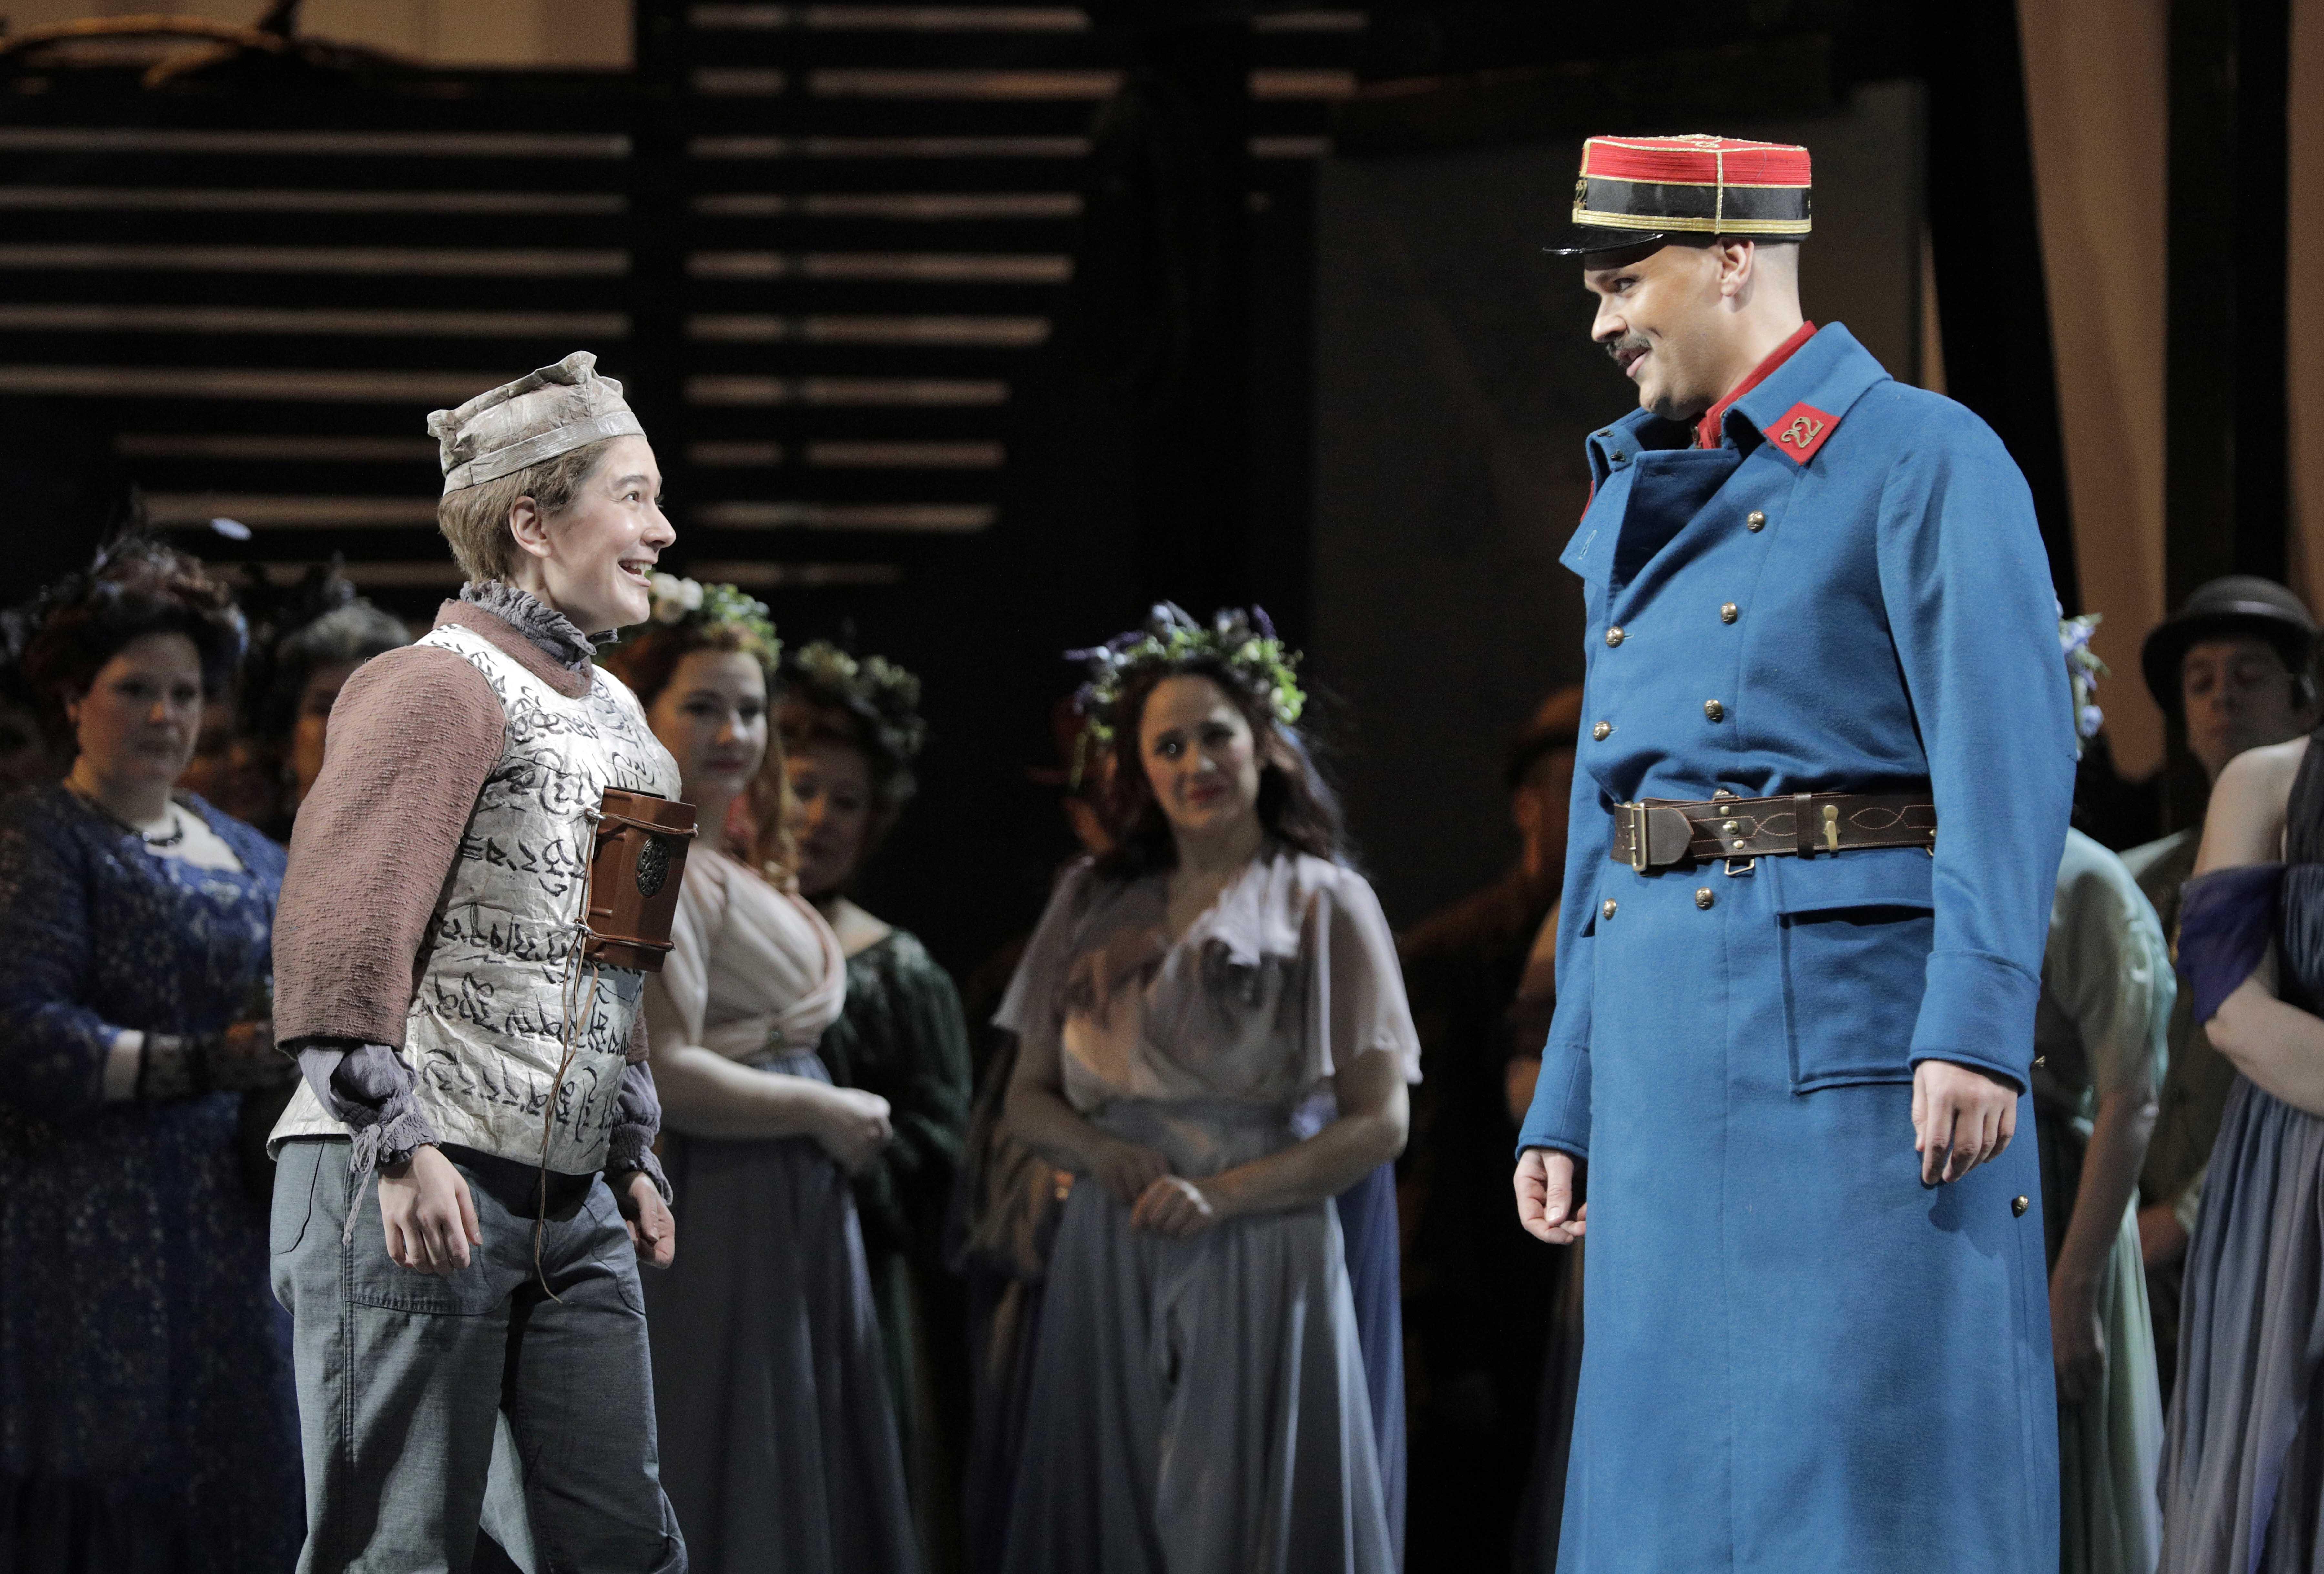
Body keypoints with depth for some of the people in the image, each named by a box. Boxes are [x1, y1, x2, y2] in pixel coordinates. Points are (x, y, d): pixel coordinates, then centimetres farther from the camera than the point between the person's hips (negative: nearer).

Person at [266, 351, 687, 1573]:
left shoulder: (613, 715, 19)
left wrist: (632, 1154, 24)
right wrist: (399, 1145, -22)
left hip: (570, 1209, 9)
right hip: (411, 1191, -9)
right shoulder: (443, 686, -8)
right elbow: (343, 926, -16)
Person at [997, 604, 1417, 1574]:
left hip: (1262, 1265, -3)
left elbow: (1378, 1125, -3)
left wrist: (1222, 1194, -15)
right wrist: (1100, 1150, -6)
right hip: (1110, 1268, 3)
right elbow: (1029, 1096, 16)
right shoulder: (1094, 903, 13)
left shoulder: (1323, 904, 2)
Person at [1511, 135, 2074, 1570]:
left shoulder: (1929, 460, -4)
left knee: (1887, 1453, -10)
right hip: (1677, 1058, 8)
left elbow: (2011, 754, -13)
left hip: (1864, 1013, -8)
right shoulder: (1650, 510, 20)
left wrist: (1978, 1031, -24)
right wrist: (1569, 1106, 17)